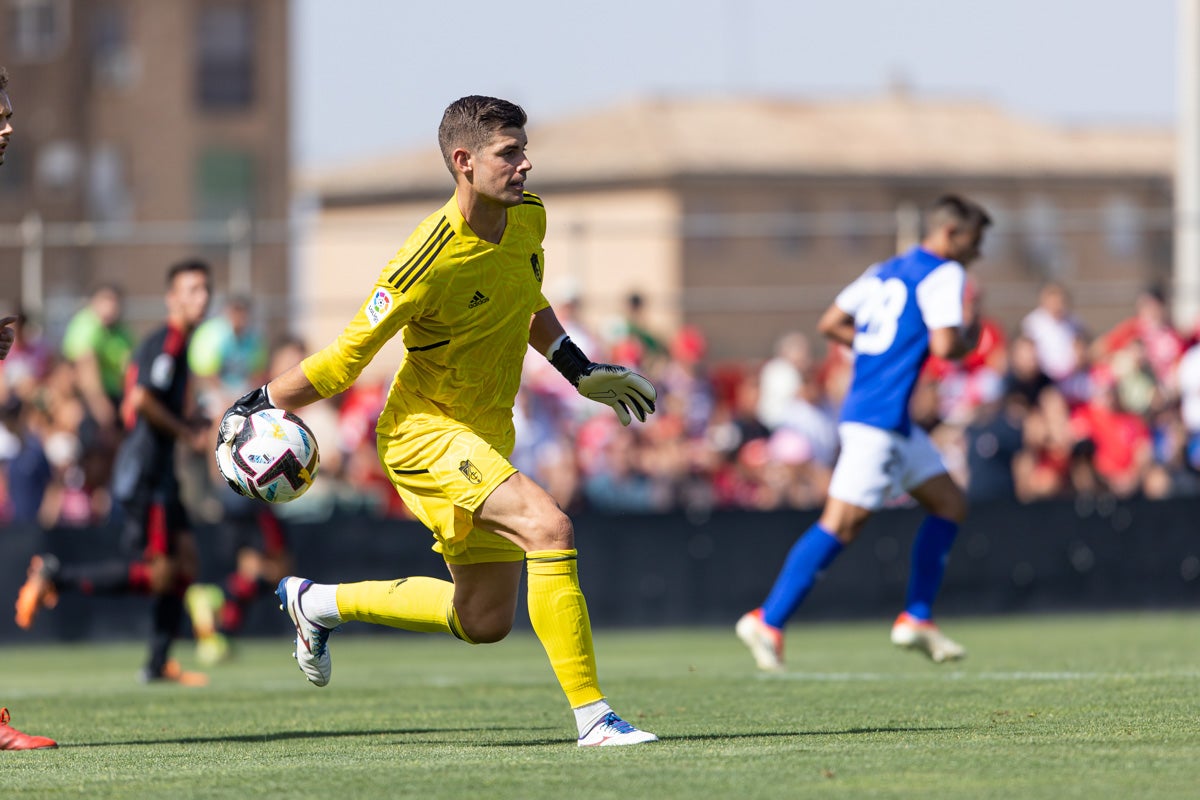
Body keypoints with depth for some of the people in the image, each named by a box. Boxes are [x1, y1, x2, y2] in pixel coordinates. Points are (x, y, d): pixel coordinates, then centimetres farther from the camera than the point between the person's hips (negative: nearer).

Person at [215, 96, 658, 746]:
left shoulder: (529, 218, -3)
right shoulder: (432, 259, -26)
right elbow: (345, 360, -16)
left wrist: (580, 371, 15)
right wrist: (255, 408, -10)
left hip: (484, 436, 8)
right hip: (424, 429, -8)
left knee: (484, 618, 12)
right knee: (550, 528, -29)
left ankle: (317, 602, 32)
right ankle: (592, 716, -26)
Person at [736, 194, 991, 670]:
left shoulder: (887, 271, 18)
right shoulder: (943, 274, -7)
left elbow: (830, 323, 17)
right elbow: (944, 345, -19)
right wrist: (969, 341, 2)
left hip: (895, 421, 10)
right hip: (878, 420, -10)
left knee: (950, 505, 15)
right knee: (840, 524, -11)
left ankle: (916, 619, 15)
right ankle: (767, 622, -10)